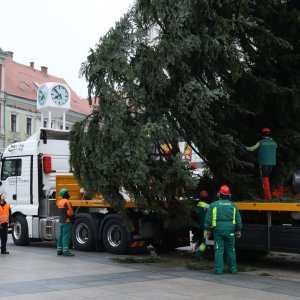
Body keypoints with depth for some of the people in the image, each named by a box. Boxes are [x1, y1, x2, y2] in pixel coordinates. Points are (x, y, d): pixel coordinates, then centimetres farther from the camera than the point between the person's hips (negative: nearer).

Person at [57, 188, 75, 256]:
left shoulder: (60, 202, 14)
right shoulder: (66, 202, -16)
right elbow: (70, 213, -20)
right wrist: (72, 218, -6)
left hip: (61, 221, 10)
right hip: (67, 221, -10)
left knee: (61, 236, 12)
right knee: (66, 236, -10)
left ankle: (59, 250, 15)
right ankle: (65, 251, -12)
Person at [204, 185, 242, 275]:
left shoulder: (214, 205, -2)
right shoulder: (233, 205, 8)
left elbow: (208, 219, -3)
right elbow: (238, 219, 12)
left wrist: (208, 229, 6)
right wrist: (238, 230, 20)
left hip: (218, 230, -2)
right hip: (230, 231, 2)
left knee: (219, 250, -1)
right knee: (230, 250, 10)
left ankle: (218, 269, -3)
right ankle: (233, 269, 16)